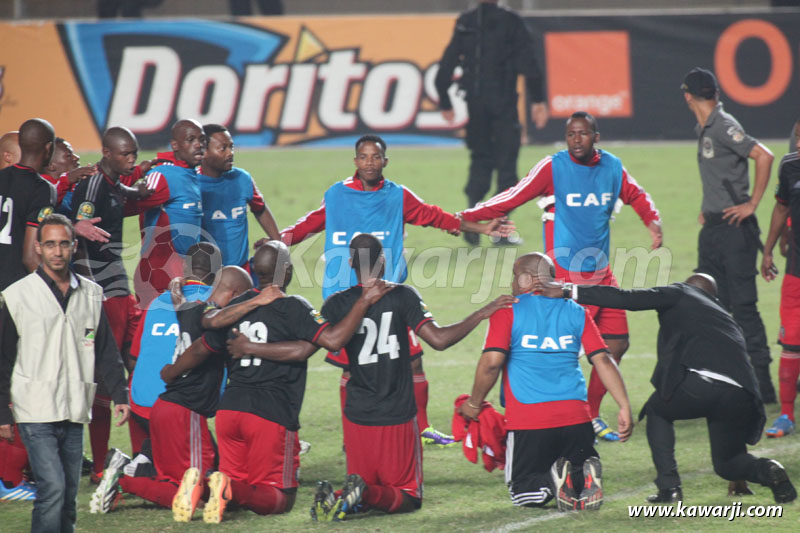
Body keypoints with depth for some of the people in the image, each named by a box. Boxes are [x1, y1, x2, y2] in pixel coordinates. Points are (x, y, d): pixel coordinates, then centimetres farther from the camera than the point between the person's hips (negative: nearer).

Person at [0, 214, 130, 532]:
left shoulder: (91, 295, 10)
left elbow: (106, 351, 16)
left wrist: (119, 395, 7)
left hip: (75, 411, 4)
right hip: (36, 411, -4)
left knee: (69, 496, 7)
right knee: (52, 488, -16)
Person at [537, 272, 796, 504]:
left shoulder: (680, 294, 20)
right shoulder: (726, 318, 36)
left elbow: (625, 298, 7)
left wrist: (568, 291, 9)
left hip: (698, 383, -5)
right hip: (740, 396, 5)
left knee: (657, 411, 28)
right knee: (726, 464, 26)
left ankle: (668, 485, 14)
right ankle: (767, 470, -5)